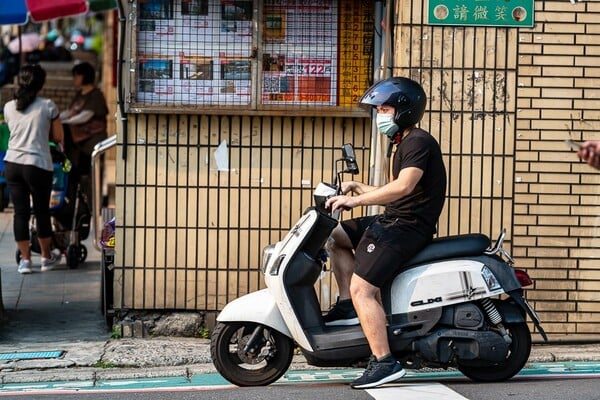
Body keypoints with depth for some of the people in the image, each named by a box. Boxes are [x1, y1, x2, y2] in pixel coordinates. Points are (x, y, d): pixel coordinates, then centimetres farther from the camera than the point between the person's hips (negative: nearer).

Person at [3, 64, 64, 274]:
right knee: (42, 211, 11)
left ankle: (25, 259, 11)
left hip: (12, 164, 3)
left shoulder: (9, 107, 5)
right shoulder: (48, 106, -6)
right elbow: (58, 137, 1)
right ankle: (46, 257, 24)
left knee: (20, 212, 8)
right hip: (38, 165, -3)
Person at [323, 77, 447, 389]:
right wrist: (360, 188, 15)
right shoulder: (404, 144, 20)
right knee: (334, 235, 18)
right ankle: (347, 306, 12)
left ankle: (384, 362, -23)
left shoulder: (418, 142, -13)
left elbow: (404, 187, -28)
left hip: (409, 226, -11)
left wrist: (357, 199, -26)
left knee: (362, 288, -20)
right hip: (393, 220, 11)